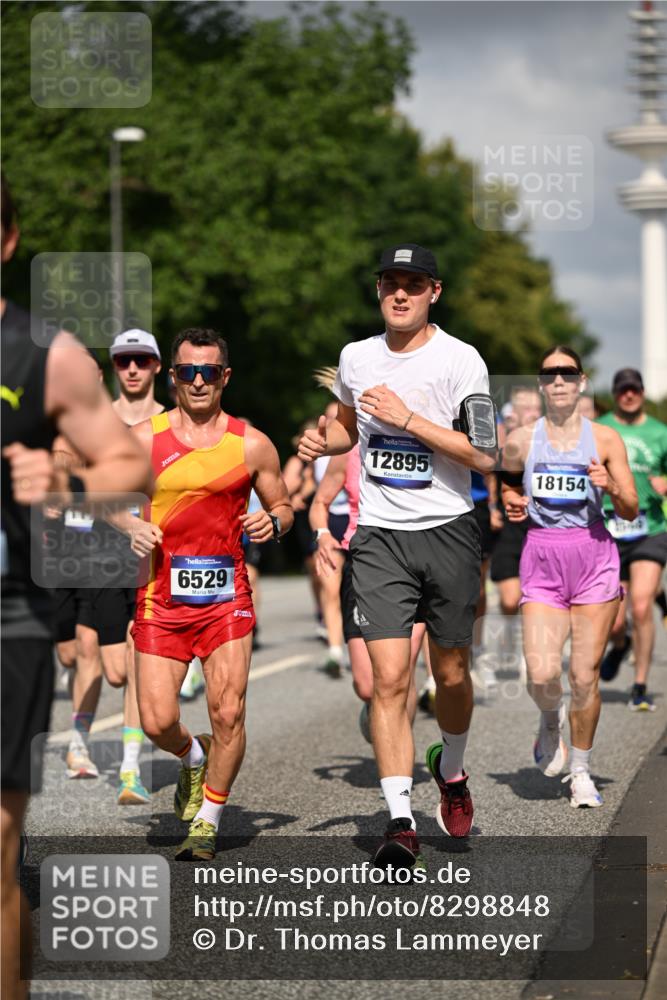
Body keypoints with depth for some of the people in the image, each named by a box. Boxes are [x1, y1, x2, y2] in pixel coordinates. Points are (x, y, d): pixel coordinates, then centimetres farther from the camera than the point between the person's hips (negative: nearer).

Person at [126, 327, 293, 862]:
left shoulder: (252, 445, 3)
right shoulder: (144, 438, 3)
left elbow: (283, 506, 13)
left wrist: (273, 522, -10)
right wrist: (129, 525, -10)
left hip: (227, 596, 0)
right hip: (161, 597, 1)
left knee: (228, 712, -10)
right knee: (157, 721, -5)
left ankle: (208, 820, 11)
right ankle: (193, 757, 32)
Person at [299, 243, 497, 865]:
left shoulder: (460, 360, -7)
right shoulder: (356, 357, 7)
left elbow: (484, 456, -14)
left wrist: (408, 419, -18)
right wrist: (323, 440, 5)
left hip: (447, 531, -2)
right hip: (379, 537, 2)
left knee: (450, 675, 9)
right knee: (389, 679, -10)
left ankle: (451, 771, 39)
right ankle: (400, 823, -10)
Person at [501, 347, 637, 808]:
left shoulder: (605, 439, 2)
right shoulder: (521, 440, 4)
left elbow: (631, 510, 2)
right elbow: (506, 480, 23)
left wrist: (611, 487, -18)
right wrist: (511, 503, 1)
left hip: (594, 561, 0)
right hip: (541, 561, 1)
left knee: (585, 675, -2)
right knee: (542, 675, -13)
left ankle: (581, 769, 17)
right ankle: (551, 719, 23)